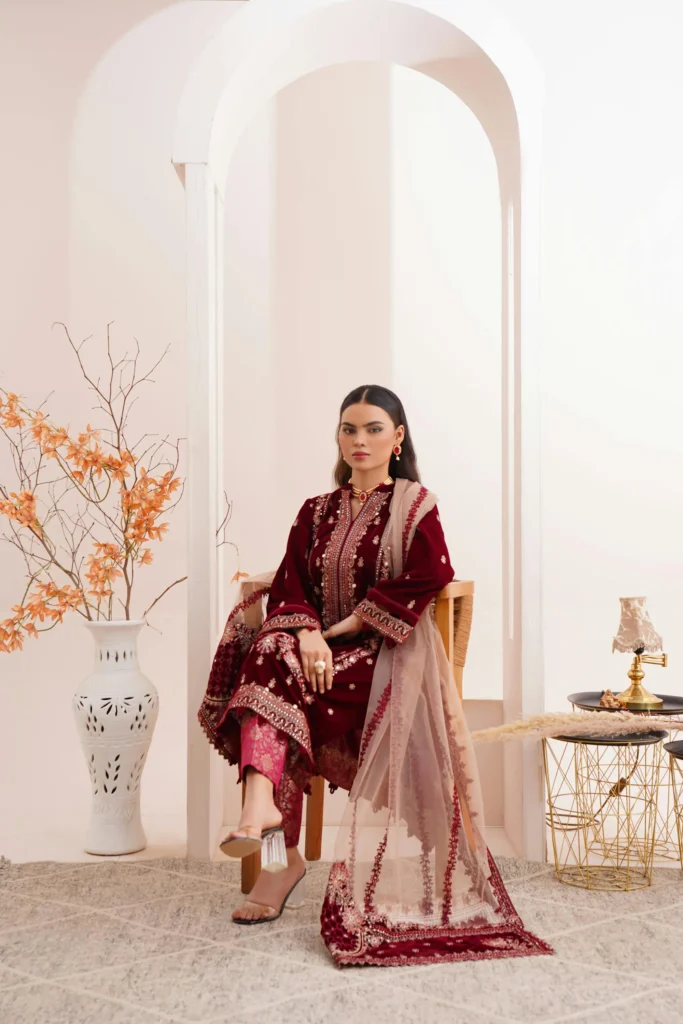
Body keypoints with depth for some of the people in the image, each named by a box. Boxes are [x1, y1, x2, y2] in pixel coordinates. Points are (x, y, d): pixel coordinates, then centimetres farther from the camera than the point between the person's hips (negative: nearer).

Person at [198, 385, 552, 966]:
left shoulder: (414, 506, 5)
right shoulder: (317, 513, 17)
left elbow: (428, 576, -11)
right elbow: (290, 584, 4)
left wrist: (350, 623, -14)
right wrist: (308, 635, -18)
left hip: (387, 654, -4)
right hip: (323, 650, 4)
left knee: (276, 684, -28)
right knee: (269, 653, -30)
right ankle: (262, 804, -41)